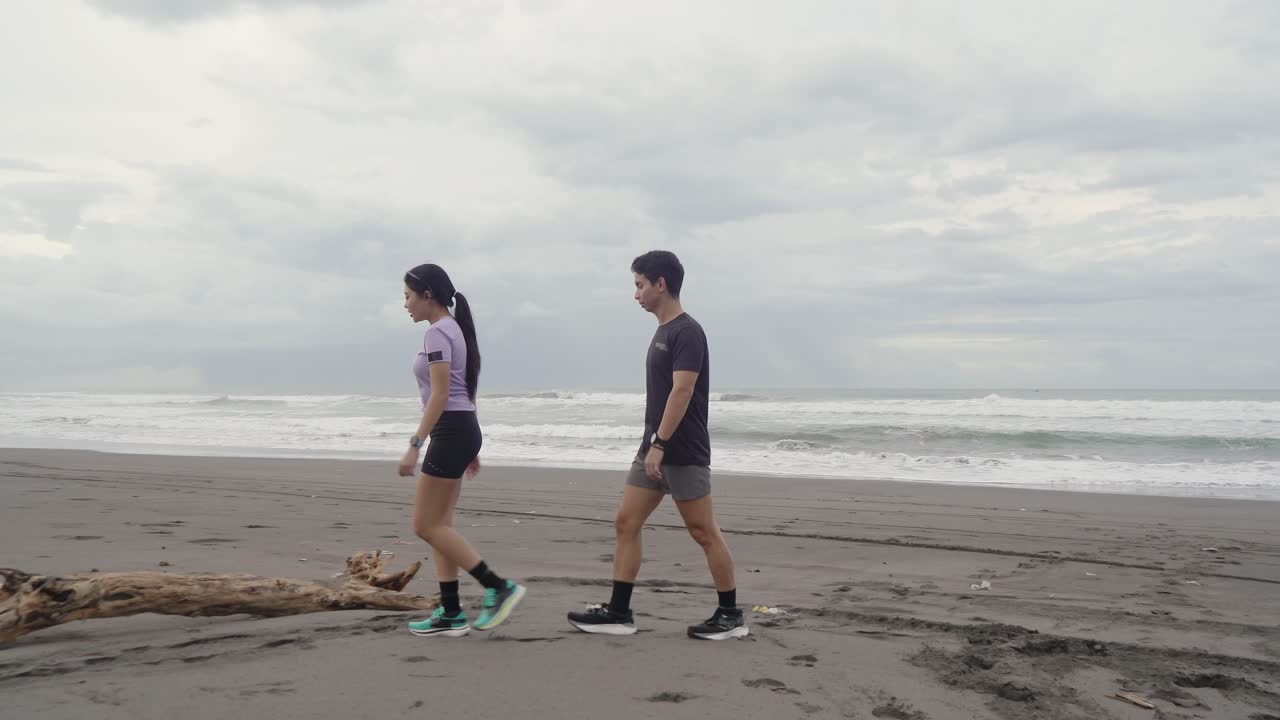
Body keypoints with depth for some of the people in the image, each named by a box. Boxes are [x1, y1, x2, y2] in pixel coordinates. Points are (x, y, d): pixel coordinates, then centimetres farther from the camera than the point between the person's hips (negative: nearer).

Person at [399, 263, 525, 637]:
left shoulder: (437, 333, -13)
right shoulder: (454, 329, 17)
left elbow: (440, 396, -20)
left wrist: (415, 445, -22)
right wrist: (469, 447, 22)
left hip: (450, 431, -10)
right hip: (463, 430, 10)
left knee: (427, 525, -4)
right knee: (439, 524, 11)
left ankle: (500, 587, -5)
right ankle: (451, 614, 13)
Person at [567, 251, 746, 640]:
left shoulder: (687, 332, -14)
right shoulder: (662, 332, 15)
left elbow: (682, 392, -21)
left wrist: (660, 443, -23)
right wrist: (653, 445, 20)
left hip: (683, 453, -10)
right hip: (655, 449, 10)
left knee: (704, 532, -1)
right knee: (625, 523, 6)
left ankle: (730, 615, 11)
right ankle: (618, 612, 12)